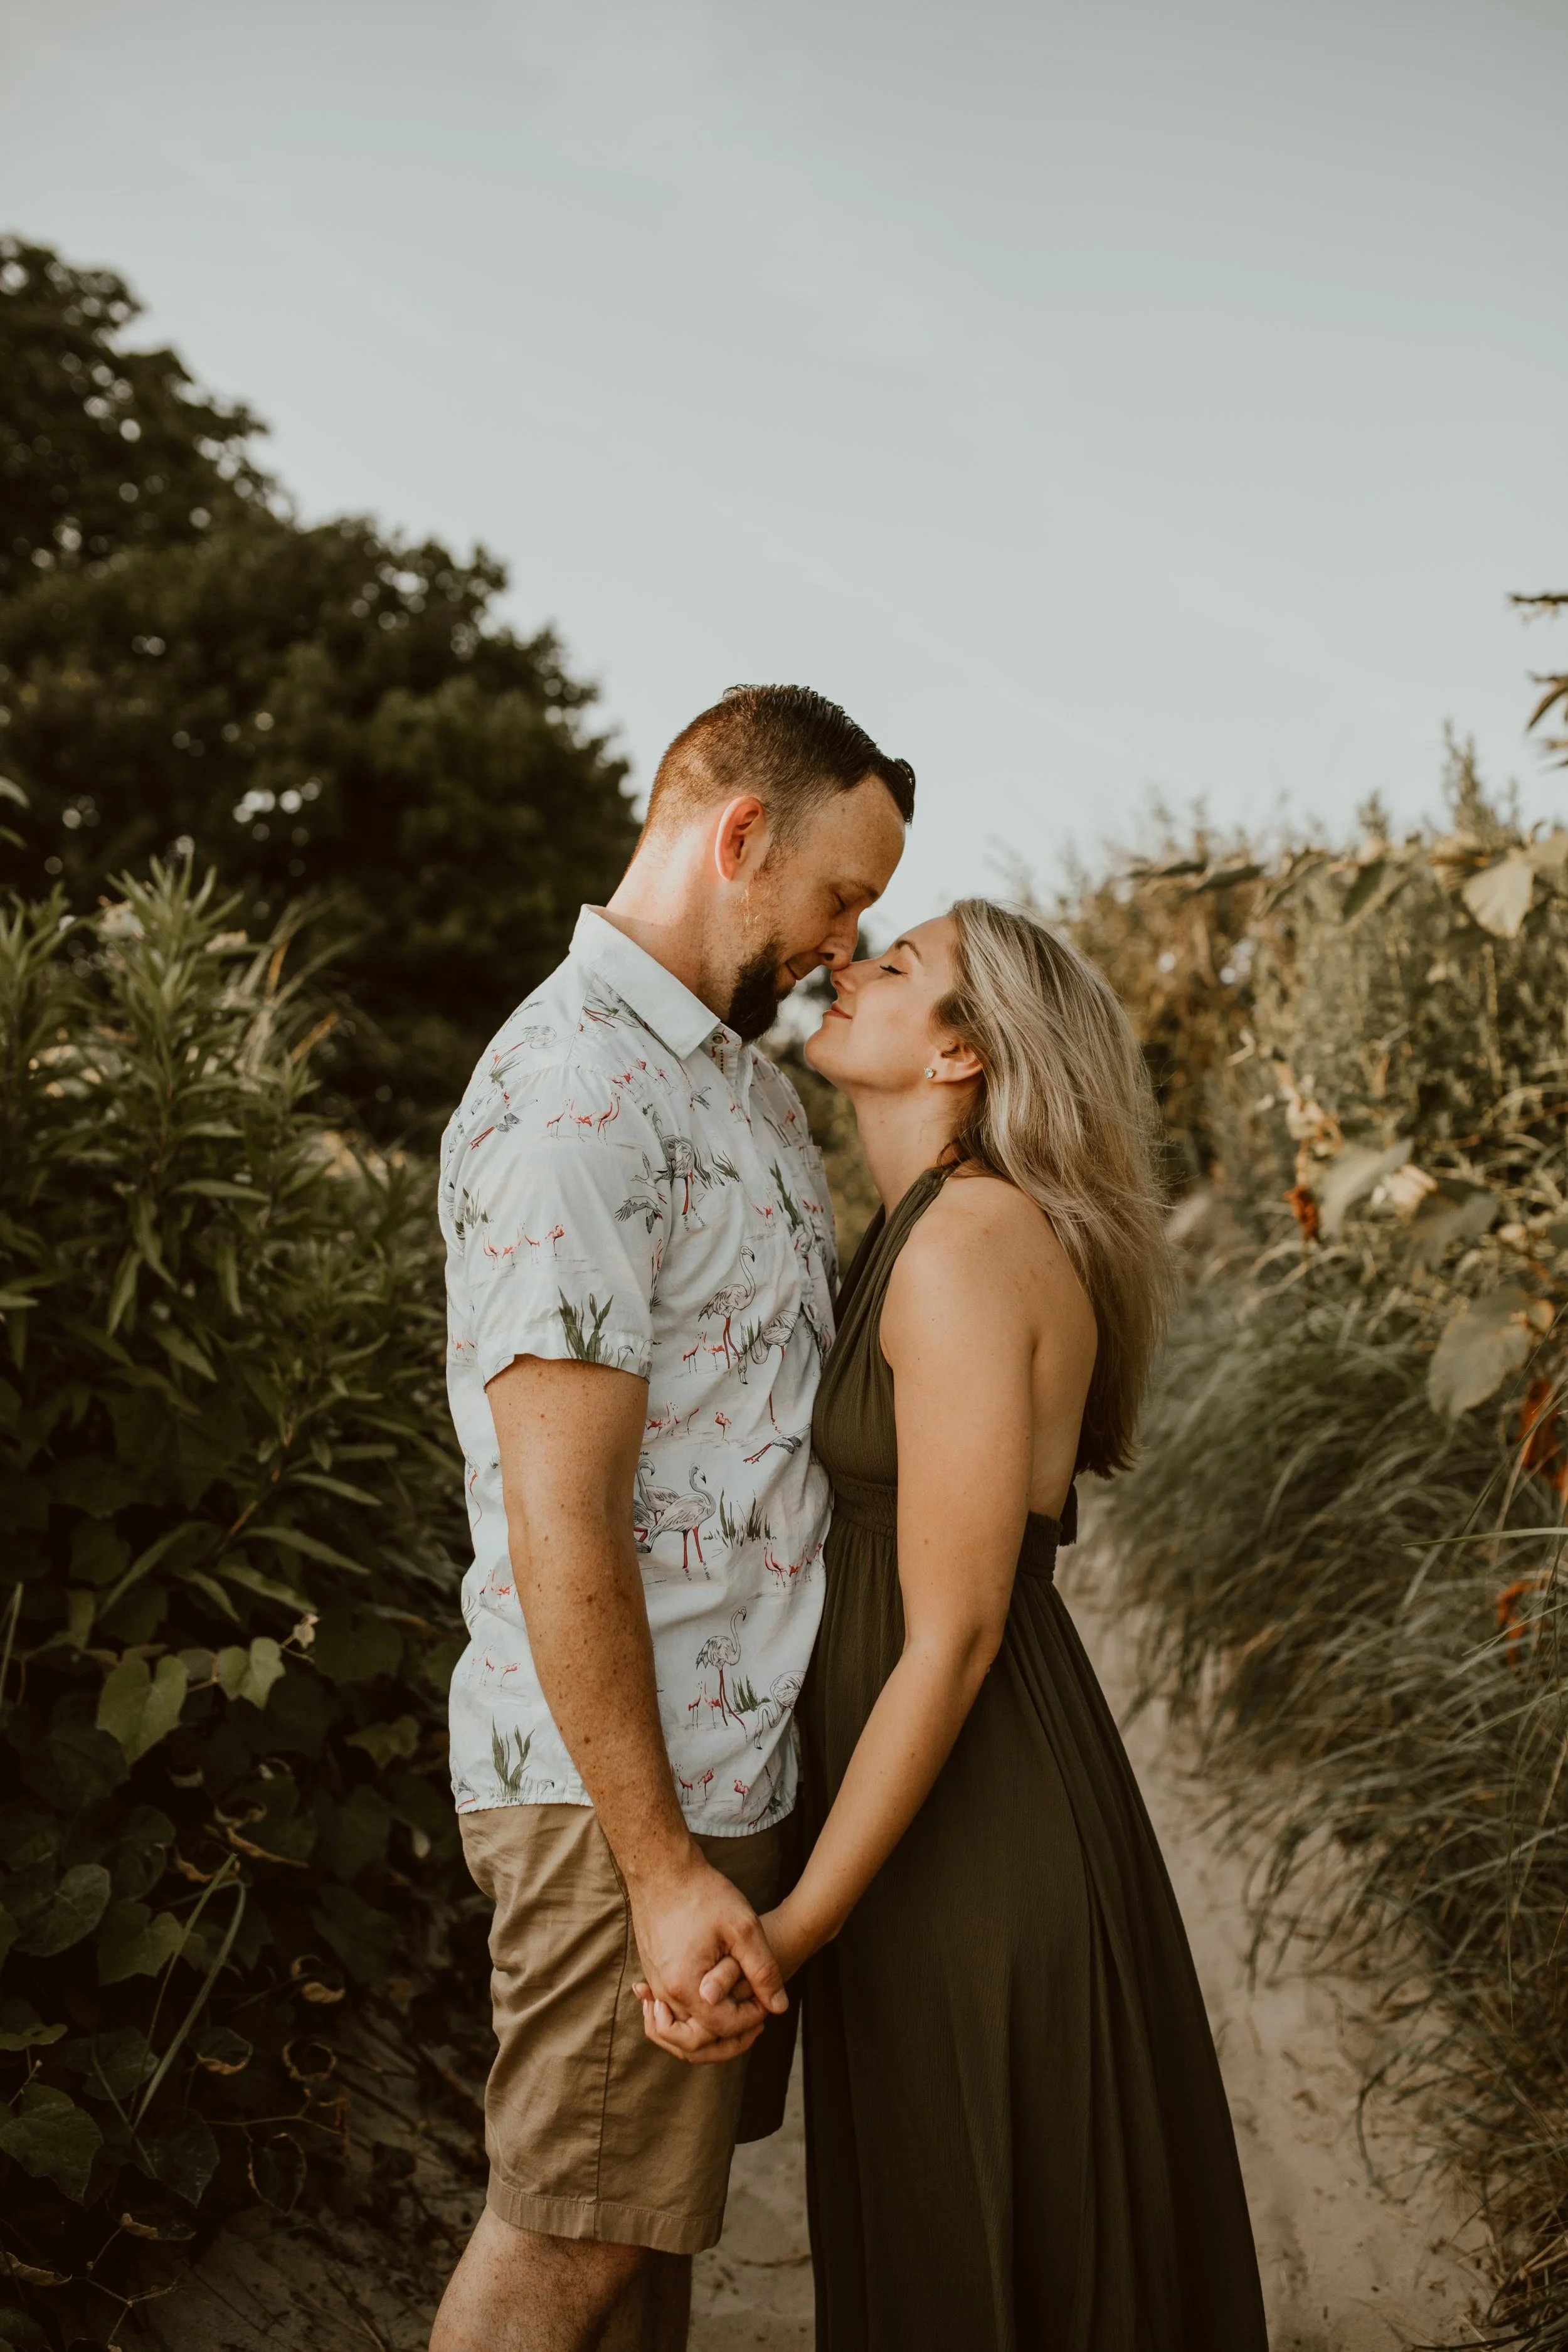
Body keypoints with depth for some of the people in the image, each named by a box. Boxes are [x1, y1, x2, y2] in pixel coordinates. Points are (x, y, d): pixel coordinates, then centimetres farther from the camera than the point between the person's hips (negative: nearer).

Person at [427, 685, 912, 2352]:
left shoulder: (743, 1069, 13)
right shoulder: (573, 1101, -20)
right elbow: (560, 1530, -23)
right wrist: (661, 1865, -21)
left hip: (748, 1747, 9)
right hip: (621, 1777, -9)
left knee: (661, 2192, 20)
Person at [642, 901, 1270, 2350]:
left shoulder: (966, 1251, -20)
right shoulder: (932, 1236, 9)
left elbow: (953, 1633, -21)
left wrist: (794, 1929, -19)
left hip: (966, 1839, -9)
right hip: (957, 1808, 9)